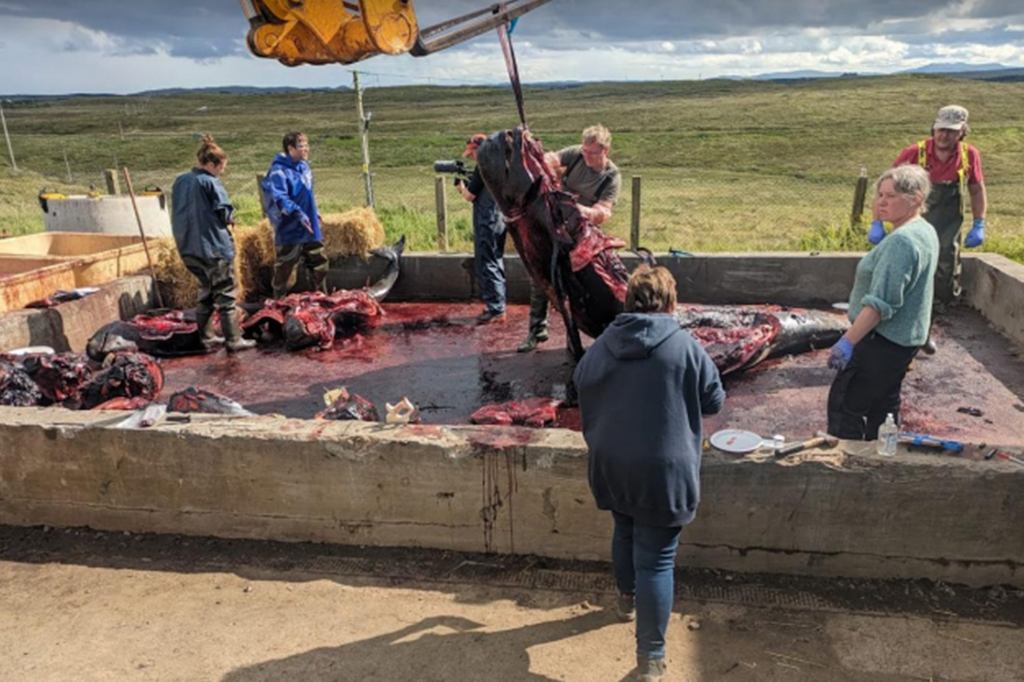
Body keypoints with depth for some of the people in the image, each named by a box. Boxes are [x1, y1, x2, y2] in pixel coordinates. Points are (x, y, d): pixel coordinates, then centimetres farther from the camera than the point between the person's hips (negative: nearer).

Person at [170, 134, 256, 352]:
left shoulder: (180, 181, 9)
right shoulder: (211, 183, -13)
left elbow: (178, 213, 14)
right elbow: (226, 214, -15)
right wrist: (230, 219, 5)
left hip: (189, 248, 7)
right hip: (214, 247, -7)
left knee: (206, 291, 20)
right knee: (226, 293, 1)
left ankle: (207, 336, 23)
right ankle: (233, 340, 3)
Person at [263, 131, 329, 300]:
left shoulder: (304, 167, 10)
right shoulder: (279, 171, -16)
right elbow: (279, 198, -26)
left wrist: (315, 213, 21)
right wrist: (299, 214, -30)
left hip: (310, 229, 8)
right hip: (290, 230, -8)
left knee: (319, 263, 18)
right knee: (286, 270, 0)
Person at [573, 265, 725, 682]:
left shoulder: (600, 346, -2)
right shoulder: (685, 346, -11)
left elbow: (580, 387, 13)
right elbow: (714, 401, -1)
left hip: (611, 466, 5)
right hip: (662, 470, -4)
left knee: (625, 533, 28)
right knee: (655, 560, 3)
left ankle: (627, 599, 52)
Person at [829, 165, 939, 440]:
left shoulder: (901, 241, -22)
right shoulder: (926, 232, 10)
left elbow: (880, 303, -27)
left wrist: (847, 342, -26)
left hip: (882, 340, -10)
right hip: (907, 337, 10)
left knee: (844, 403, -3)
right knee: (884, 404, 19)